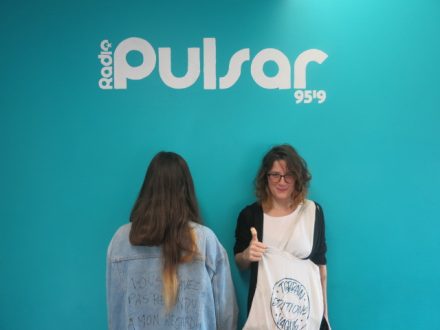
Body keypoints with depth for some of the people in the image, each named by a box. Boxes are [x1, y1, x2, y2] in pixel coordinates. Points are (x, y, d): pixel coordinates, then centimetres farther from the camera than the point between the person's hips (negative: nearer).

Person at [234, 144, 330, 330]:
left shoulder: (313, 211, -3)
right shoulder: (250, 214, -4)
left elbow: (320, 263, 5)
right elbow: (240, 264, 8)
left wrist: (324, 309, 8)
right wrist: (247, 255, -14)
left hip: (307, 307, 0)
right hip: (264, 307, 0)